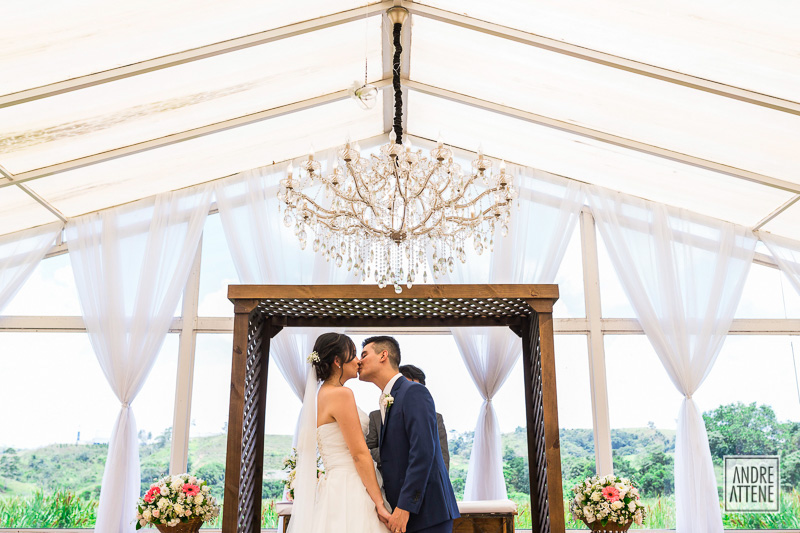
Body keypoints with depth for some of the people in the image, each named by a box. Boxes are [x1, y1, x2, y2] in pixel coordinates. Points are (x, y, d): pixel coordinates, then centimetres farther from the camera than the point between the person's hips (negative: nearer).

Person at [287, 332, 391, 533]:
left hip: (333, 485, 9)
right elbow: (360, 454, -16)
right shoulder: (341, 394, -13)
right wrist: (380, 504, -14)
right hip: (349, 492, -9)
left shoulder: (321, 395, 14)